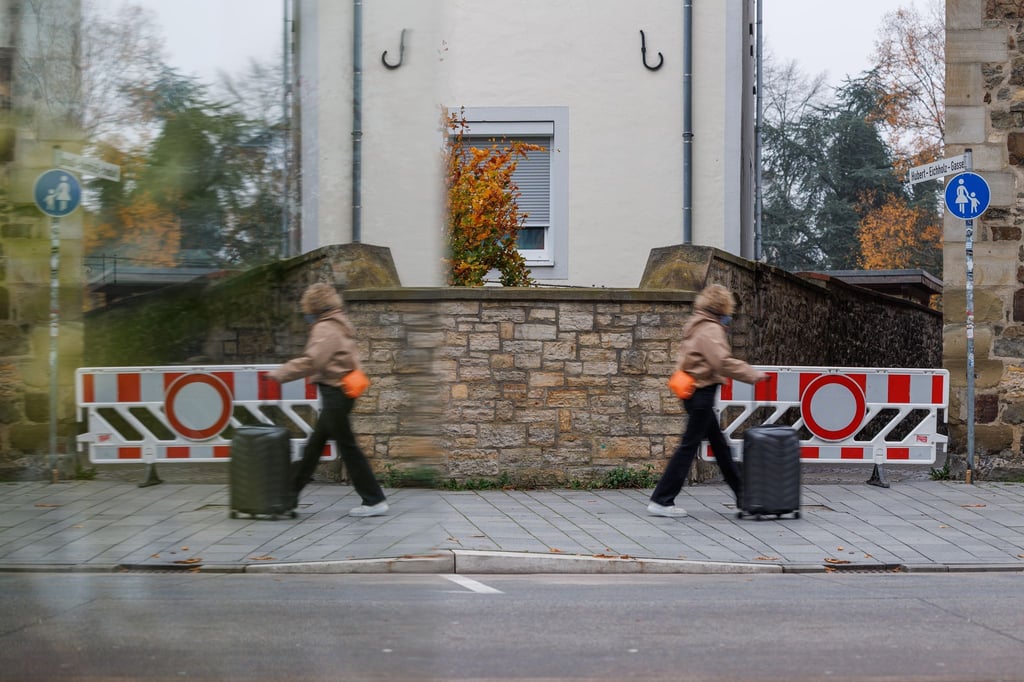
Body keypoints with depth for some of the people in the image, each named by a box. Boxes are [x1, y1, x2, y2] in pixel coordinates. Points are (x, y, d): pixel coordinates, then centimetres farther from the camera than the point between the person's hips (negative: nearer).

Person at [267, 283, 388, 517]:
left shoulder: (325, 329, -15)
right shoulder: (339, 325, 16)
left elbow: (311, 361, -25)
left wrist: (280, 374, -18)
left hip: (334, 393, -10)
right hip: (339, 392, 10)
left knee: (347, 446, -5)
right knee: (315, 444, 17)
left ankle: (374, 500, -2)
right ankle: (292, 491, 27)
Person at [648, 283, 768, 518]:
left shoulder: (696, 326, 15)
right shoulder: (711, 330, -16)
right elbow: (723, 362, -26)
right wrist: (752, 374, -20)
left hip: (695, 392, 11)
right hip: (702, 393, -11)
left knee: (719, 444, 16)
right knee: (689, 446, -5)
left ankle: (742, 494, 27)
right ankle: (661, 501, -3)